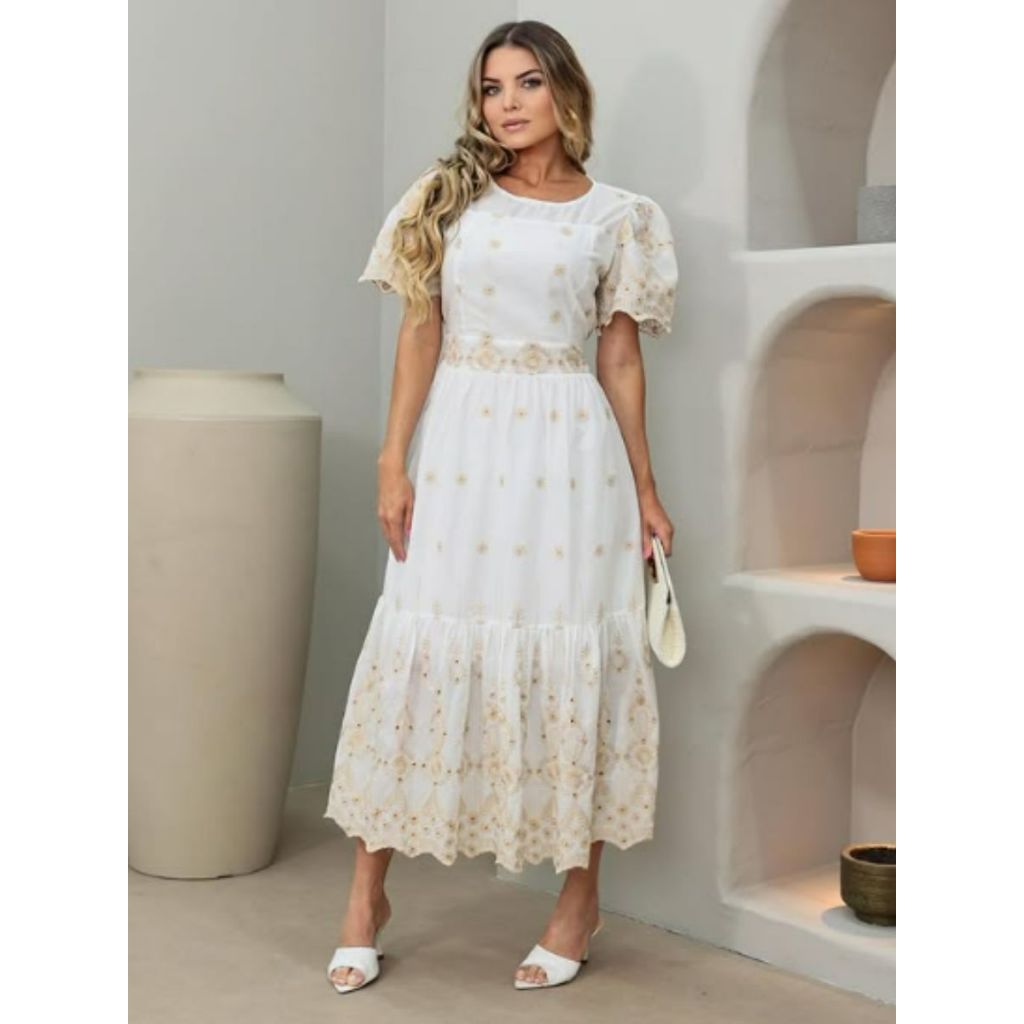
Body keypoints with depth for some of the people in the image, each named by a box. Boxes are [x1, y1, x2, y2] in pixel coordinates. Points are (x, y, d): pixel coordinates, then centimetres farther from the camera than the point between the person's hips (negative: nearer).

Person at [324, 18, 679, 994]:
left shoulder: (616, 216, 6)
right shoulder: (448, 195, 7)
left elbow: (620, 360, 7)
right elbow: (420, 333, 3)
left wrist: (645, 491, 6)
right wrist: (394, 462, -4)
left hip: (567, 450, 0)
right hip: (459, 445, 1)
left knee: (572, 656, 2)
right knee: (426, 647, 2)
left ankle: (580, 896, 17)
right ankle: (368, 893, 13)